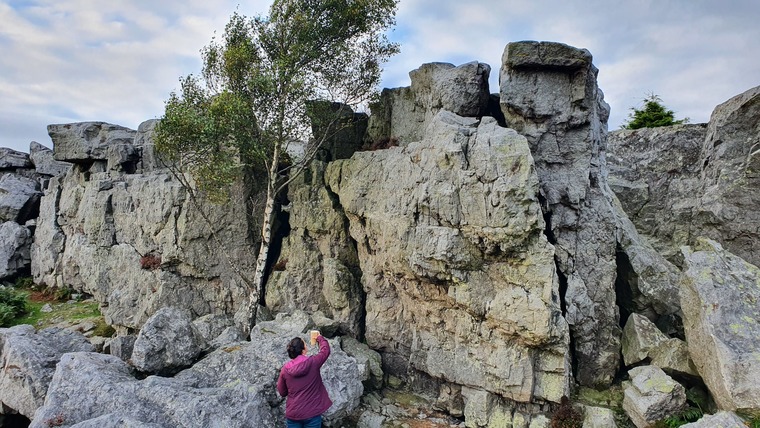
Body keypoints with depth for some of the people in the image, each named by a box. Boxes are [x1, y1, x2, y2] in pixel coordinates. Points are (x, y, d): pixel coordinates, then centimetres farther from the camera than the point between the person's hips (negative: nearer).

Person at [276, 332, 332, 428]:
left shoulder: (285, 369, -7)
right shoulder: (313, 362, -14)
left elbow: (282, 392, 6)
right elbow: (326, 349, 6)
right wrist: (319, 338, 23)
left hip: (292, 414, 2)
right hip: (312, 413, -2)